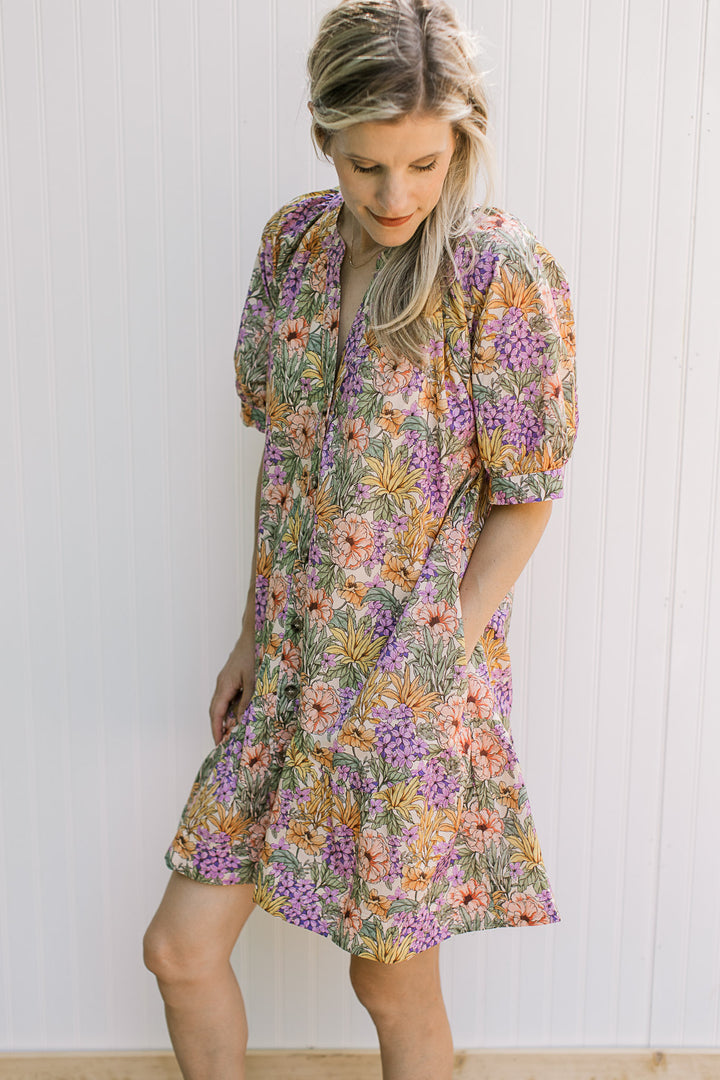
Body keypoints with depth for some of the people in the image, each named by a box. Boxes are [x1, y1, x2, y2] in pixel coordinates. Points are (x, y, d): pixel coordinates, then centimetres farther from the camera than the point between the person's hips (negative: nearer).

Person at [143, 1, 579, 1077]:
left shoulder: (507, 277, -16)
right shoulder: (295, 241, 1)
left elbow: (523, 505, -10)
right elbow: (281, 453, 9)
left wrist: (423, 669, -13)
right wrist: (251, 637, 10)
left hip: (414, 683, -5)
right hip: (291, 666, 6)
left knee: (392, 981, 14)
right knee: (182, 949, 12)